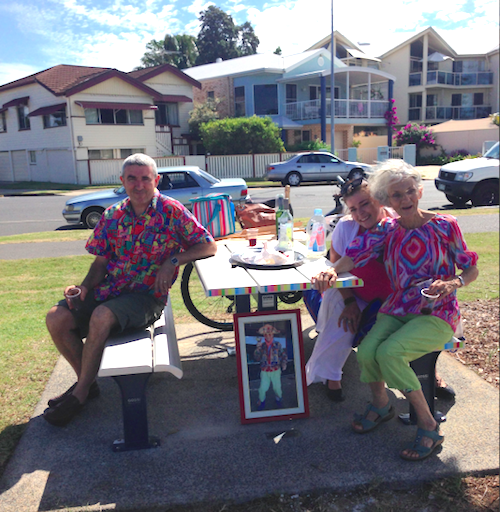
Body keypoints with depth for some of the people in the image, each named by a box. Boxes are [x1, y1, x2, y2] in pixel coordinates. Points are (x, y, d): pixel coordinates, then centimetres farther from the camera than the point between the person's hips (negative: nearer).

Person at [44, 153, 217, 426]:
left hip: (147, 295, -5)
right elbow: (101, 260, 13)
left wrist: (172, 261, -17)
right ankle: (86, 380, 9)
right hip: (109, 289, 6)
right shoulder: (113, 215, 9)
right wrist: (84, 286, -6)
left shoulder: (171, 211, -4)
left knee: (101, 317, -32)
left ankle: (80, 393, -10)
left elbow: (209, 246, -5)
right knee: (56, 318, -13)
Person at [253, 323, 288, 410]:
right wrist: (258, 348, -19)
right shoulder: (262, 346, 0)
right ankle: (261, 400, 25)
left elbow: (283, 355, 2)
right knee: (262, 388, -5)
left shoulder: (277, 345, -2)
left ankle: (278, 399, 35)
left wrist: (284, 364, -12)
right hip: (264, 371, 0)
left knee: (277, 387, 3)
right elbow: (256, 358, -6)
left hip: (275, 371, 0)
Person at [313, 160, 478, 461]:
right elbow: (355, 255, -9)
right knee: (366, 352, -23)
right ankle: (381, 404, 12)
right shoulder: (387, 231, 6)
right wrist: (332, 271, -31)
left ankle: (429, 426, -8)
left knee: (389, 352, -29)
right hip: (397, 309, 4)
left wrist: (453, 283, -19)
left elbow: (472, 269, 4)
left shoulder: (445, 226, -2)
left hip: (437, 314, -3)